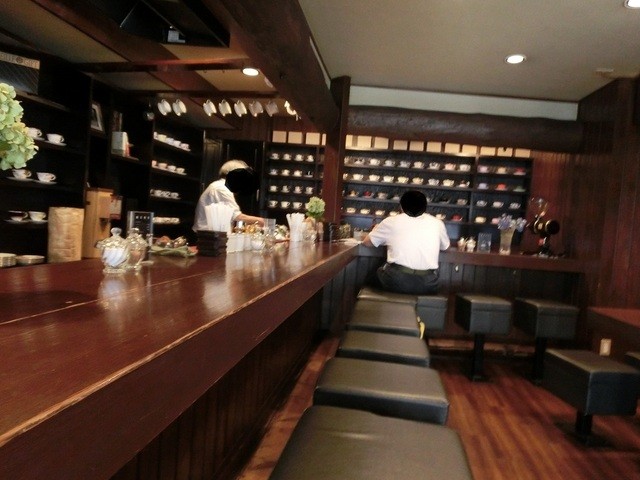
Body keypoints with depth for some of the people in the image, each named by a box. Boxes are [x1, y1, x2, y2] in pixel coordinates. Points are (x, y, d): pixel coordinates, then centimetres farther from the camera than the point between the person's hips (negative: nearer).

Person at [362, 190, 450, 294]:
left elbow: (366, 242, 18)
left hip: (396, 282, -1)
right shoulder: (437, 223, 9)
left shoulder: (391, 221, 6)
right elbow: (445, 246, 29)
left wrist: (376, 230, 39)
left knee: (379, 273, 30)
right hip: (427, 284, 2)